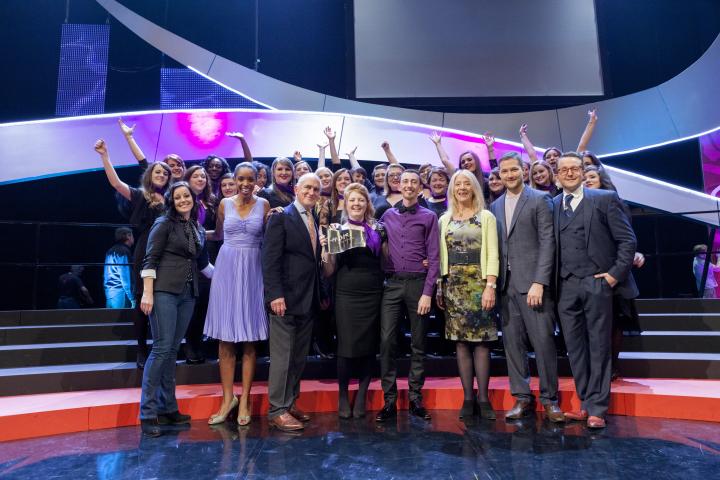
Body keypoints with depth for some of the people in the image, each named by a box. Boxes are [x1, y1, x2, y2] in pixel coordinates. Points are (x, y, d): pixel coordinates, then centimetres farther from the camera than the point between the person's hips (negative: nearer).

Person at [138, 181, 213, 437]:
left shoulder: (198, 230, 16)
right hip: (164, 291, -6)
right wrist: (147, 293, -15)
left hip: (188, 294, 6)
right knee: (162, 348, -10)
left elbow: (203, 263, 25)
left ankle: (167, 408, 17)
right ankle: (147, 413, -3)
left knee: (173, 349, 9)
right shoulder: (163, 224, -1)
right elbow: (150, 260, -8)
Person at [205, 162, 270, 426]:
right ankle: (228, 397, 15)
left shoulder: (263, 205, 3)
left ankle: (245, 400, 12)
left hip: (252, 270, -1)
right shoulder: (225, 204, 6)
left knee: (249, 340, 2)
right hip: (227, 268, 1)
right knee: (225, 338, 3)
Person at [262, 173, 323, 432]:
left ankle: (290, 403, 24)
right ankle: (277, 410, 9)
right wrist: (275, 294, -20)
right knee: (282, 355, -1)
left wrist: (320, 294, 12)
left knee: (299, 356, 12)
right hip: (286, 298, -7)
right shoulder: (281, 218, -6)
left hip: (309, 299, 7)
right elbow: (271, 260, -12)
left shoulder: (315, 221, 15)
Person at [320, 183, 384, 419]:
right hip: (346, 296, -2)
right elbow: (329, 272, 0)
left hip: (373, 296, 2)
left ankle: (361, 397, 22)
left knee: (368, 347, 6)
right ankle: (343, 396, 20)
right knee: (346, 347, -1)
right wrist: (325, 249, -16)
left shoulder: (377, 230, 8)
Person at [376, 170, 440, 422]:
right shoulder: (387, 216, 12)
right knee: (387, 341, -4)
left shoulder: (429, 217, 5)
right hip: (392, 283, 2)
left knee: (418, 344, 6)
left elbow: (433, 257, -1)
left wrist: (427, 293, -8)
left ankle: (415, 398, 17)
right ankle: (389, 400, 6)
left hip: (418, 283, -1)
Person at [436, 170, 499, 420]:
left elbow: (492, 253, -3)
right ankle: (467, 397, 10)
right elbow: (441, 255, 11)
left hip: (479, 282, -2)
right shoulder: (444, 219, 11)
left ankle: (483, 398, 5)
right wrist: (439, 287, 4)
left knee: (481, 340, -2)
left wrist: (490, 285, -13)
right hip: (453, 284, 2)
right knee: (461, 341, 3)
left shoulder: (486, 216, 4)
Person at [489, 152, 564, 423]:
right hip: (506, 284, 5)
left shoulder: (540, 199, 0)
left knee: (543, 341, -2)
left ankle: (549, 398, 12)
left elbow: (547, 242, -7)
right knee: (512, 342, 7)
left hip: (533, 282, -5)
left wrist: (539, 282, -15)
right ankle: (522, 398, 17)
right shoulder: (495, 206, 15)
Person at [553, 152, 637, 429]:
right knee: (574, 348, 8)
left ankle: (597, 409, 13)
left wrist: (616, 274, -9)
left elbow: (627, 240, -1)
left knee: (598, 347, 3)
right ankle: (586, 404, 21)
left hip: (597, 283, -3)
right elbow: (551, 246, 11)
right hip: (566, 287, 4)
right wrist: (552, 283, 3)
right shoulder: (553, 205, 12)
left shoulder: (604, 199, 1)